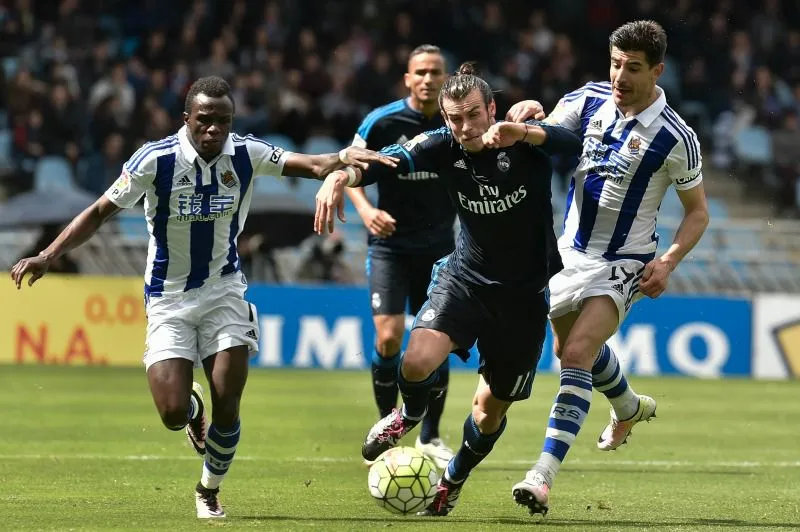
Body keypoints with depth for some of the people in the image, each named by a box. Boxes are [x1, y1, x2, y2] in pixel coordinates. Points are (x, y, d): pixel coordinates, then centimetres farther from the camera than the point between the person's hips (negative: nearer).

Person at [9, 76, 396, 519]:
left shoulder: (245, 155, -9)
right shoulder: (156, 159, -16)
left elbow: (309, 165, -15)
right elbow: (100, 212, -11)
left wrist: (343, 158, -38)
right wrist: (47, 257, -20)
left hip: (223, 290, 2)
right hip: (168, 297, -2)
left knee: (227, 406, -9)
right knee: (173, 413, -13)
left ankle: (210, 490, 20)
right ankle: (192, 407, 28)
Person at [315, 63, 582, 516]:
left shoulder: (526, 141, -18)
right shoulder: (444, 147, -12)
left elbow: (574, 142, -38)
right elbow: (390, 161, -27)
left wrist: (522, 133, -57)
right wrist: (342, 175, -48)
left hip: (524, 294, -1)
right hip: (466, 276, 1)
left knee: (491, 408, 9)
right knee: (416, 362, -24)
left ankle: (453, 482, 39)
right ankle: (409, 416, 13)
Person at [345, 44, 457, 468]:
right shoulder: (383, 122, -10)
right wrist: (365, 209, -19)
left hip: (438, 247, 2)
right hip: (390, 245, -2)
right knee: (388, 337, -13)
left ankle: (430, 437, 16)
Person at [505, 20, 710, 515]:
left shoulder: (675, 138, -15)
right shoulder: (589, 99, -5)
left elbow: (698, 212, -4)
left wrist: (668, 262, -19)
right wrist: (528, 116, -34)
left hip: (623, 263, -6)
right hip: (571, 249, 6)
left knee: (577, 352, -22)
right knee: (574, 348, 22)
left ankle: (544, 475, -25)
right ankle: (631, 408, 55)